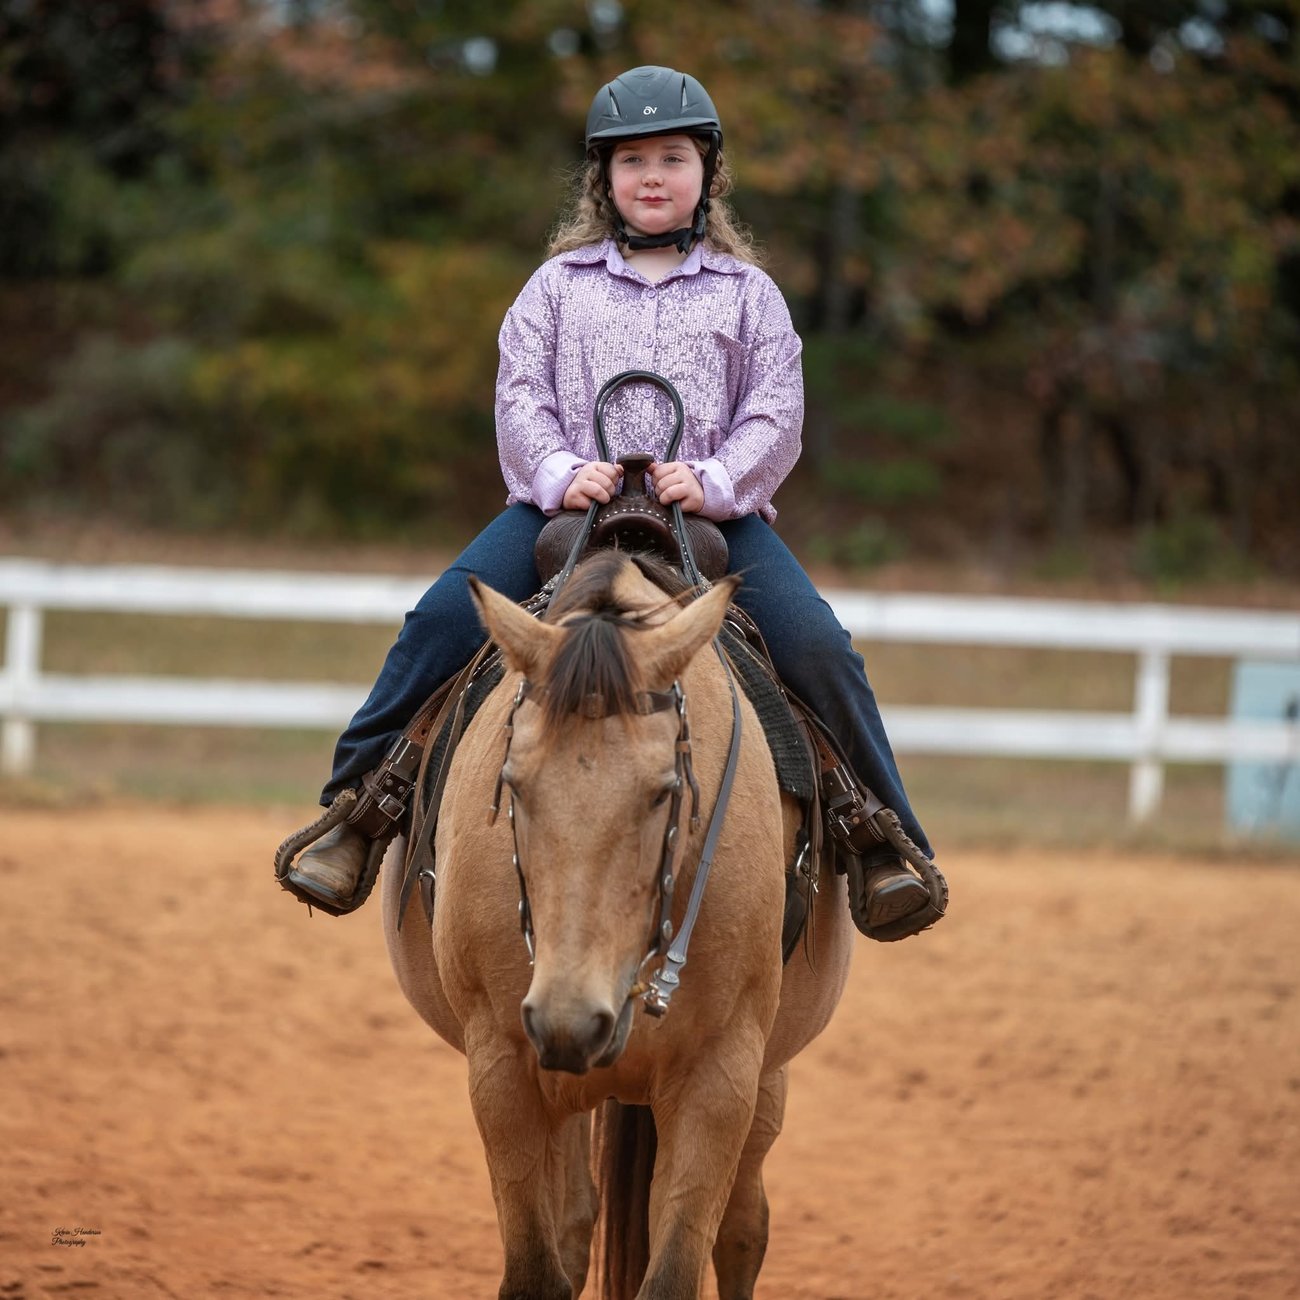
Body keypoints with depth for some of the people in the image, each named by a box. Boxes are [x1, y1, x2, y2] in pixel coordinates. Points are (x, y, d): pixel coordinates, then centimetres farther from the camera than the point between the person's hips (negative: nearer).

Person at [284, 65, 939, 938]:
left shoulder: (747, 293, 13)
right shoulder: (560, 285, 14)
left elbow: (776, 415, 4)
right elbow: (522, 396, 6)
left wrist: (715, 481, -16)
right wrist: (559, 472, -15)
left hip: (714, 511, 0)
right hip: (567, 503, 1)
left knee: (818, 649, -22)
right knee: (443, 619, -22)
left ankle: (882, 840, -8)